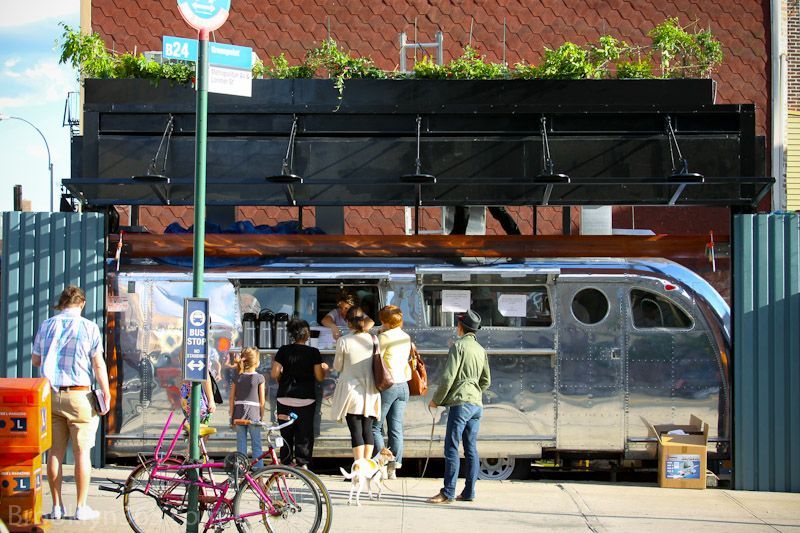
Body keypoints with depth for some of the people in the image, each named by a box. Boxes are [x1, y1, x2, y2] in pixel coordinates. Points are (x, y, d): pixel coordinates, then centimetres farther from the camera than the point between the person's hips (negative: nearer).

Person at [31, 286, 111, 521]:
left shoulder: (46, 326, 4)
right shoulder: (89, 327, -6)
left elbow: (35, 359, 15)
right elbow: (98, 364, -7)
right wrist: (106, 395, -2)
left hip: (50, 396, 3)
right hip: (79, 396, -3)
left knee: (54, 453, 8)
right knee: (82, 453, 3)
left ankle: (57, 506, 12)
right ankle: (81, 507, 5)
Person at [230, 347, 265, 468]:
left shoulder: (238, 377, 5)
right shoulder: (259, 378, -4)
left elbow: (232, 399, 5)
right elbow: (262, 400, -4)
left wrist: (232, 417, 11)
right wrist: (261, 416, 6)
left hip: (239, 414, 3)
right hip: (253, 415, -3)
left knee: (241, 446, 8)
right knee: (256, 445, 4)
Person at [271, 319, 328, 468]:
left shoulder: (284, 351, 0)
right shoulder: (314, 352, -5)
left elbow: (274, 374, -3)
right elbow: (319, 376, -5)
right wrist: (324, 369, 15)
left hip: (285, 398, 2)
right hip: (306, 399, -2)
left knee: (286, 433, 9)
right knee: (304, 433, 5)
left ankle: (286, 464, 10)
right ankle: (302, 464, 2)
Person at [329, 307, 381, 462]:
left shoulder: (343, 341, -10)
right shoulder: (373, 339, -2)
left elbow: (337, 367, 0)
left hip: (351, 390, -3)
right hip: (370, 392, 3)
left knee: (356, 430, -2)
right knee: (368, 429, 9)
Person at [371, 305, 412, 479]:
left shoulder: (384, 337, -12)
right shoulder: (406, 337, 11)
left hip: (387, 385, -7)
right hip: (403, 385, 7)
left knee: (375, 427, 3)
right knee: (396, 429, 7)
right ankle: (393, 468, 6)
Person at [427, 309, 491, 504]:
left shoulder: (459, 345, -8)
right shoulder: (481, 349, 15)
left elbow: (448, 377, -12)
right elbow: (486, 381, 20)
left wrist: (436, 400, -3)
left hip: (460, 402, -8)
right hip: (477, 404, 8)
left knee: (451, 448, -7)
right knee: (471, 449, 9)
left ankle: (448, 493, -9)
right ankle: (469, 492, 9)